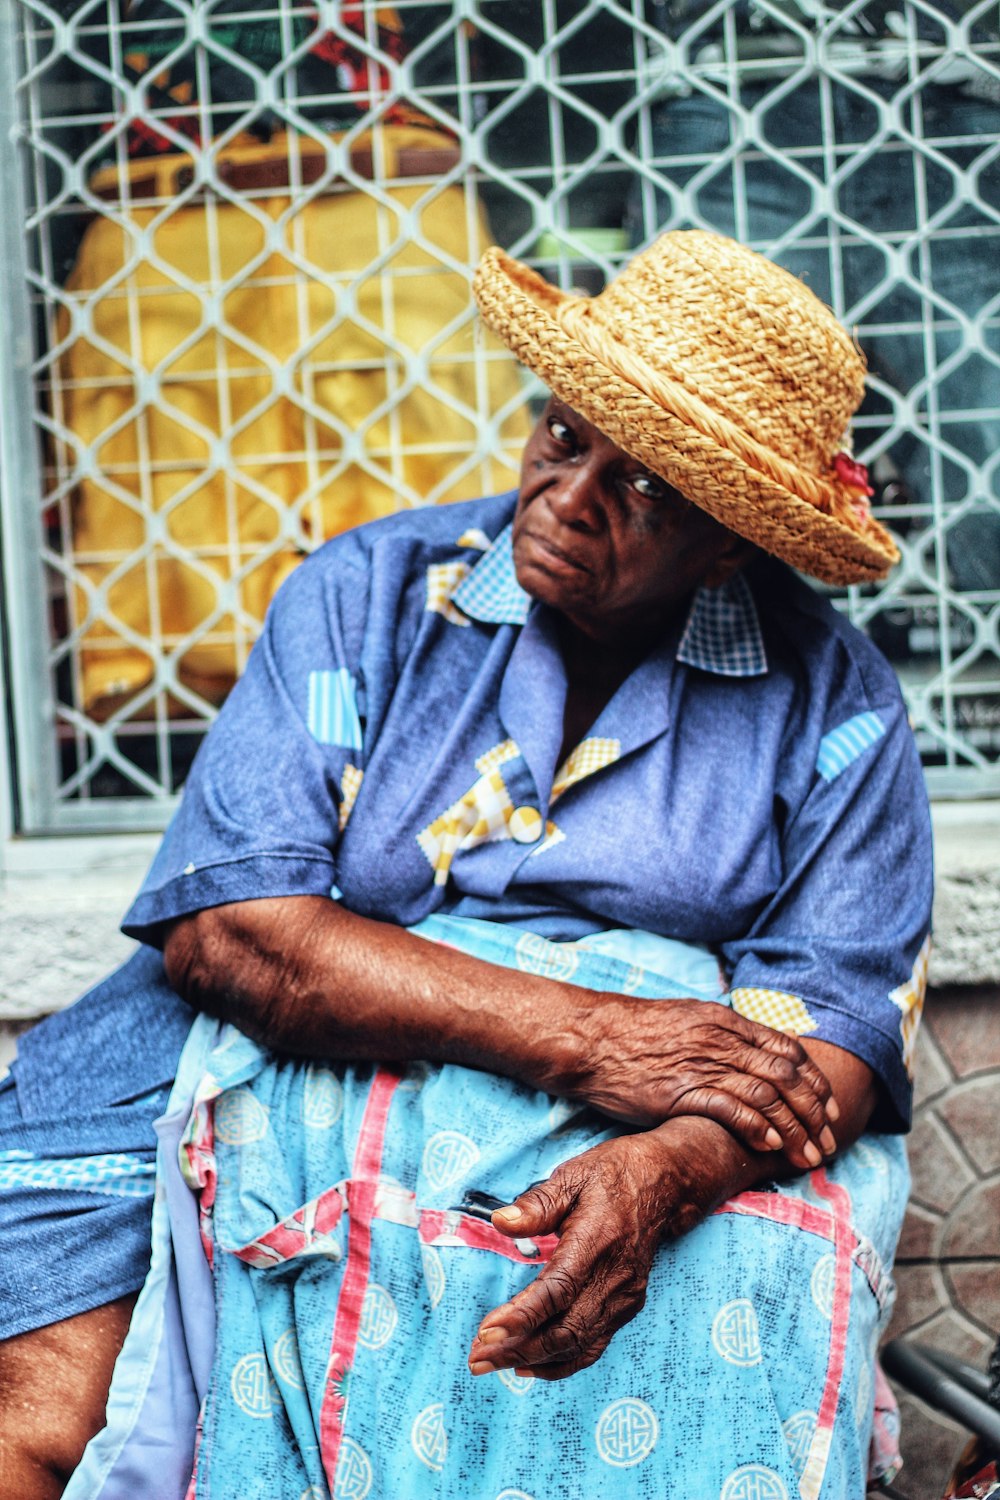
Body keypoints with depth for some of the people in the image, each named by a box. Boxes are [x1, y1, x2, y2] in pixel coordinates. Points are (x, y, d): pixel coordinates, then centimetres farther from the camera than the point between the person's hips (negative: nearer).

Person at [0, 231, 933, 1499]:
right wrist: (575, 1034, -16)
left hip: (689, 1149, 0)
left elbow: (845, 1013, -4)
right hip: (317, 1083, 0)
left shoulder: (833, 703, 5)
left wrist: (669, 1171, -27)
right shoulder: (367, 597, 5)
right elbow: (226, 928, -6)